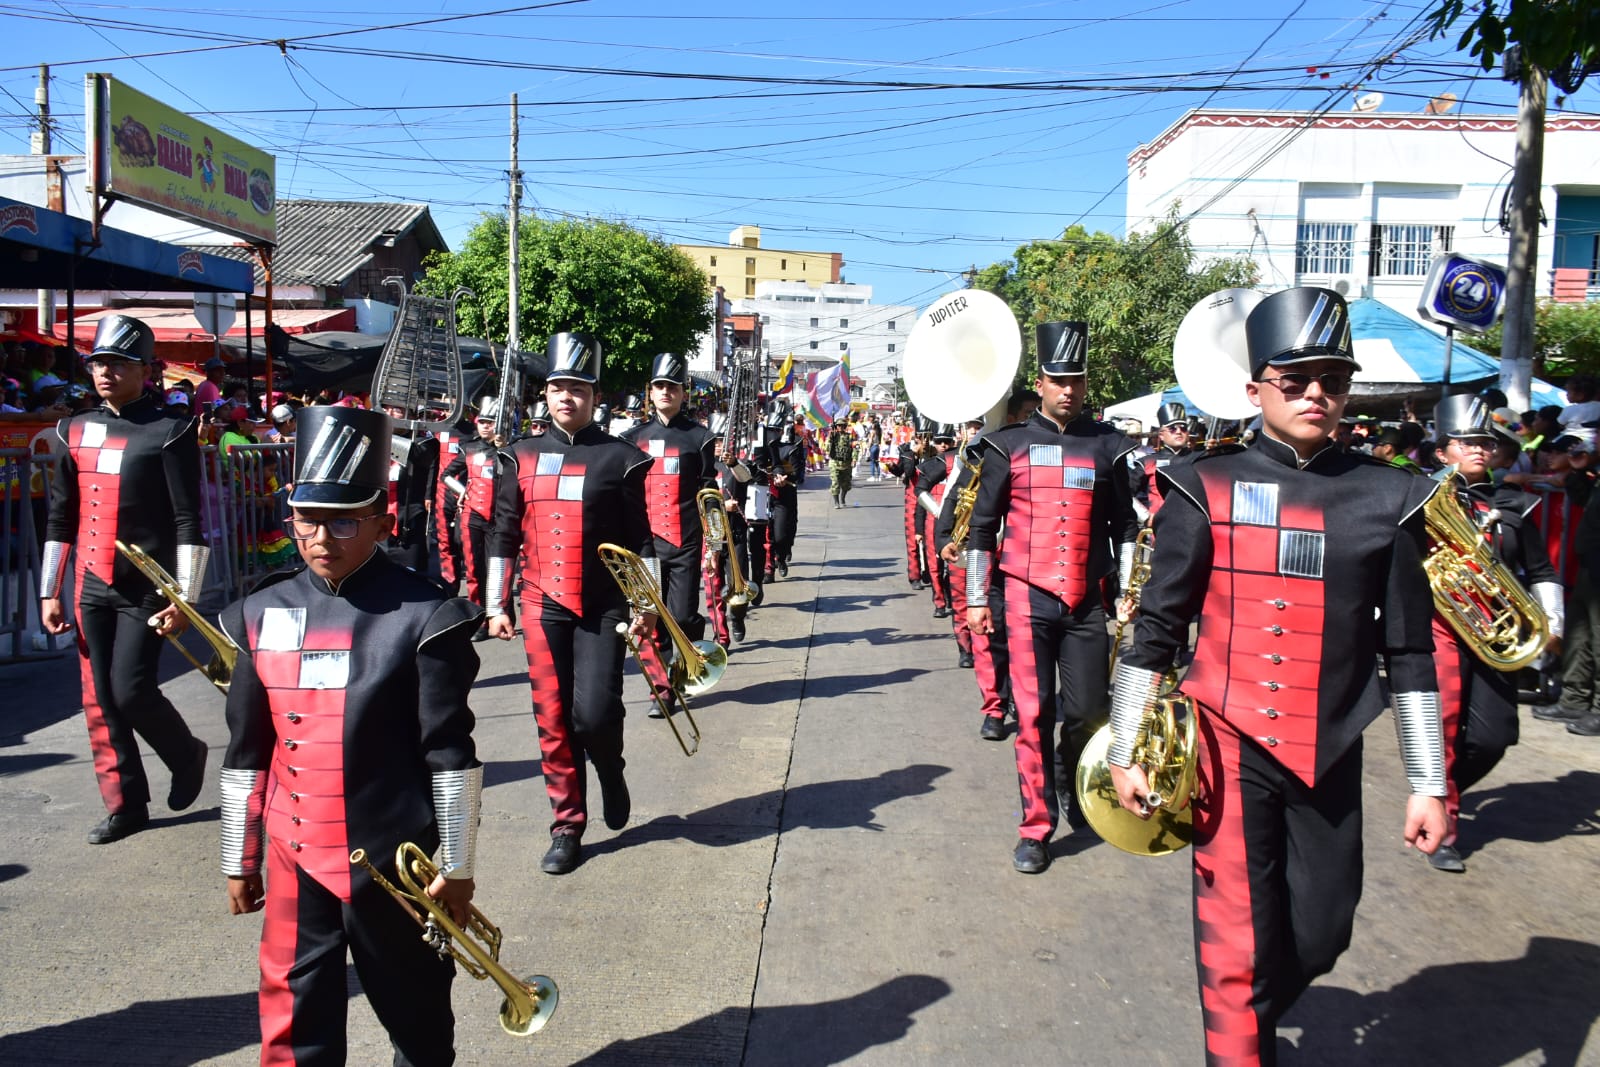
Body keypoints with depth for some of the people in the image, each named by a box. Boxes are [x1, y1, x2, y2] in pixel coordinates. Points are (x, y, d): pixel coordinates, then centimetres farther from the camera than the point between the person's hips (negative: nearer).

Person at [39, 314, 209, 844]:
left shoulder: (169, 432, -8)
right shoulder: (75, 432, 9)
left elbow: (190, 522, -11)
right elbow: (60, 517, 15)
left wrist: (183, 599, -15)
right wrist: (49, 592, 12)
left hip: (145, 589, -6)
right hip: (91, 588, 6)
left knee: (130, 690, -9)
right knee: (99, 700, 7)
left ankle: (186, 756, 20)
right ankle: (125, 804, 19)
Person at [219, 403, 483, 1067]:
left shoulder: (422, 614, -12)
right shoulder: (263, 614, 2)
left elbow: (451, 755, -10)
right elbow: (245, 752, 9)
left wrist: (457, 867, -8)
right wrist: (239, 860, 12)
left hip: (393, 861, -3)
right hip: (295, 859, 3)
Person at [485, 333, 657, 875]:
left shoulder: (620, 458, -1)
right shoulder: (522, 457, 6)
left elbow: (641, 539, 1)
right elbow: (502, 536, 9)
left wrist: (646, 605, -3)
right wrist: (495, 606, 6)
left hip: (603, 608, -3)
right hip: (543, 607, 3)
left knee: (594, 712, -11)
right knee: (553, 720, 5)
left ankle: (610, 771, 23)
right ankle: (567, 826, 18)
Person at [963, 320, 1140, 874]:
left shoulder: (1107, 446, 6)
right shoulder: (1011, 445, 1)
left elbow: (1125, 526, 11)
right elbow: (982, 525, 4)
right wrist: (976, 599, 2)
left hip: (1086, 600, 2)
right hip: (1028, 599, -2)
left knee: (1086, 711, 6)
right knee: (1033, 713, -2)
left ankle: (1069, 776, 38)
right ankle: (1037, 827, 10)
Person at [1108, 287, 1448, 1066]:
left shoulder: (1385, 499, 1)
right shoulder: (1208, 489, -6)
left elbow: (1410, 650, 4)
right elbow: (1155, 628, -3)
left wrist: (1427, 784, 4)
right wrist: (1125, 753, -4)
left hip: (1330, 756, 3)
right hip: (1231, 748, -3)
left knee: (1320, 934, 15)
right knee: (1239, 941, 1)